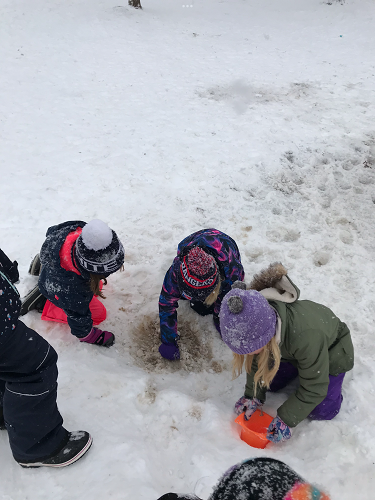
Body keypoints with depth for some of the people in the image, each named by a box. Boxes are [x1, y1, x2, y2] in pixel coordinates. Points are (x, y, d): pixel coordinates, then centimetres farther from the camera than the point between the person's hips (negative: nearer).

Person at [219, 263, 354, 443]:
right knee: (271, 382, 1)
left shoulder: (306, 336, -48)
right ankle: (297, 367, 24)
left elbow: (314, 388, -31)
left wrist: (286, 419, -25)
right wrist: (253, 396, -12)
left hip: (331, 351, -4)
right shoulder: (256, 323, -31)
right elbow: (257, 361, -9)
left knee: (321, 412, -6)